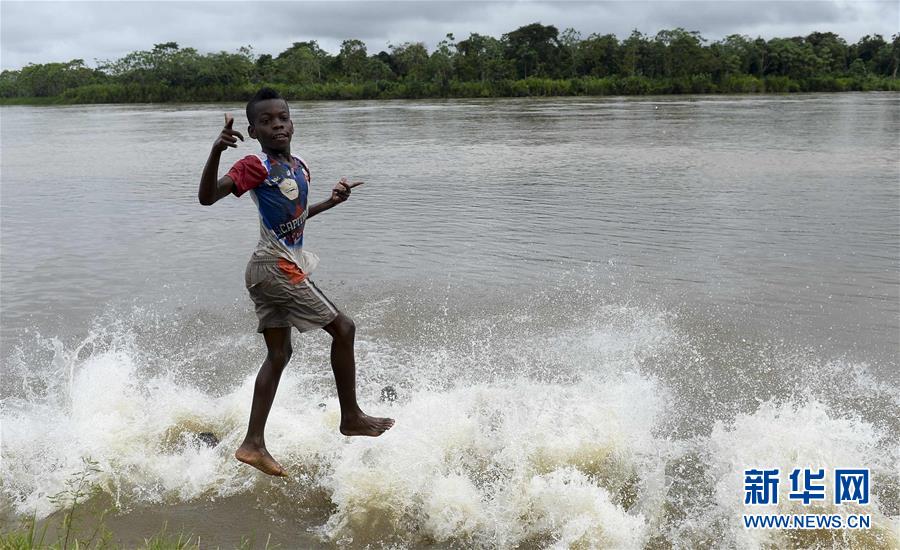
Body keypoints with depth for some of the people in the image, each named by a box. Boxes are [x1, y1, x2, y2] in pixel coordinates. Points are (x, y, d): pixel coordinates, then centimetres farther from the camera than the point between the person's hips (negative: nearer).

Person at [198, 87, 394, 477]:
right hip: (277, 268, -9)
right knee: (342, 328, 0)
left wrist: (331, 202, 13)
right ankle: (351, 417, 14)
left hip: (271, 270, 9)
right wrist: (216, 151, -38)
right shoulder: (256, 166, -13)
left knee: (279, 354, 10)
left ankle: (253, 444, 12)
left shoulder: (300, 168, 12)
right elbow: (207, 197, -23)